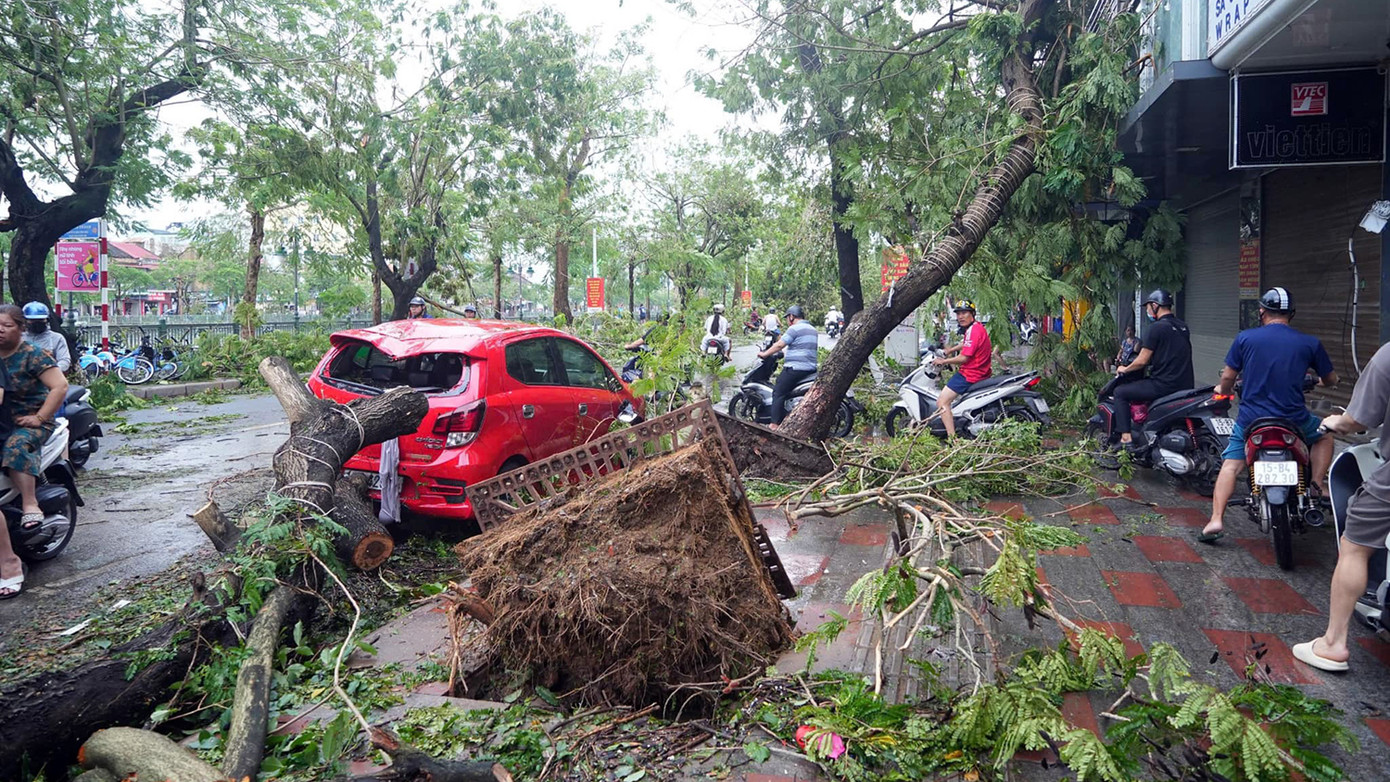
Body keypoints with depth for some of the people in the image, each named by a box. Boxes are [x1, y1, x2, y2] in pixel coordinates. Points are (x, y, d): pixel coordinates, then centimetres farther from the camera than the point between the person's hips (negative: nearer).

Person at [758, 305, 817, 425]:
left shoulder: (794, 329, -10)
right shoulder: (813, 330, 19)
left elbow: (780, 345, -13)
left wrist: (765, 354, -3)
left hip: (795, 368, -9)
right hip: (811, 369, 9)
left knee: (778, 393, -6)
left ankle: (775, 424, -13)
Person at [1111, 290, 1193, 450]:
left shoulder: (1156, 328, -12)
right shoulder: (1183, 327, 14)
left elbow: (1142, 361, -11)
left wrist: (1124, 369, 6)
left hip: (1164, 385, -9)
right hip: (1185, 385, 9)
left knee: (1120, 392, 3)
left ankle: (1126, 438, -4)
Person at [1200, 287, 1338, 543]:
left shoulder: (1245, 338, -3)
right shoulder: (1310, 343, 0)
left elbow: (1227, 378, 1)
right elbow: (1331, 380, 12)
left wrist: (1223, 390, 25)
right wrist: (1316, 378, 36)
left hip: (1251, 418, 0)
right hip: (1294, 420, 1)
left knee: (1231, 465, 7)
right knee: (1324, 435, 30)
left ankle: (1215, 520, -6)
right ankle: (1318, 486, 19)